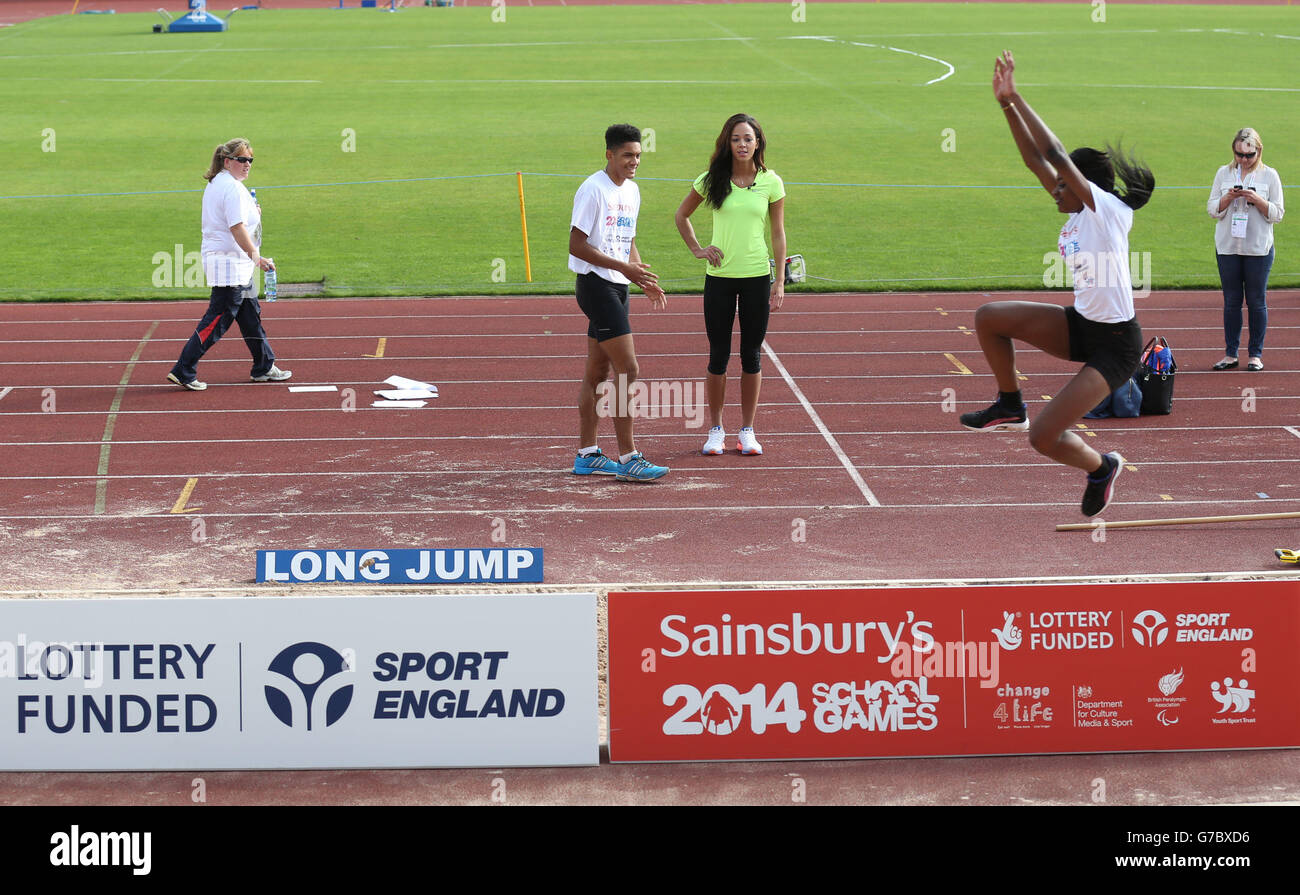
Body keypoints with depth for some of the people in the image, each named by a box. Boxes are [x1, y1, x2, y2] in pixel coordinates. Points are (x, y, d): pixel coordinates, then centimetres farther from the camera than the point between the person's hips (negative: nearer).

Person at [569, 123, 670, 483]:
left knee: (598, 372, 12)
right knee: (627, 369, -12)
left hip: (617, 287, 9)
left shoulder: (631, 191, 14)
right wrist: (623, 267, -19)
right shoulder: (593, 190, -13)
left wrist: (645, 280, 11)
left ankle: (587, 454, 17)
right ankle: (628, 458, -9)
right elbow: (577, 245, -16)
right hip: (596, 285, -9)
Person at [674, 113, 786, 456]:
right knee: (719, 355, 4)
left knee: (751, 355, 5)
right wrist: (696, 249, 3)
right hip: (719, 277, 0)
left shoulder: (771, 182, -1)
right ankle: (716, 430, 15)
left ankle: (747, 431, 15)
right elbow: (681, 215, 14)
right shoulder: (712, 180, -1)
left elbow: (778, 233, 4)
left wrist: (780, 280, 0)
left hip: (757, 276, 0)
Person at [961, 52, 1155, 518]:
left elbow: (1054, 154, -24)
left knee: (1043, 437, -13)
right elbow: (1036, 159, 4)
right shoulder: (1078, 211, 5)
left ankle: (1102, 467, 19)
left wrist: (1015, 99, -19)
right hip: (1080, 325, 8)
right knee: (988, 317, -5)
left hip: (1113, 344, -8)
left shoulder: (1109, 209, -17)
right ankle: (1010, 406, 13)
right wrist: (1007, 104, -3)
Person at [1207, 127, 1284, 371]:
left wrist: (1257, 200, -16)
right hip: (1228, 248, 2)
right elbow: (1212, 210, 7)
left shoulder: (1269, 176, 1)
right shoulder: (1224, 174, 7)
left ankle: (1256, 354, 9)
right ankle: (1230, 354, 10)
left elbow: (1277, 214, 1)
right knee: (1231, 301, 4)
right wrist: (1228, 197, -12)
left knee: (1256, 301, 2)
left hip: (1259, 249, -2)